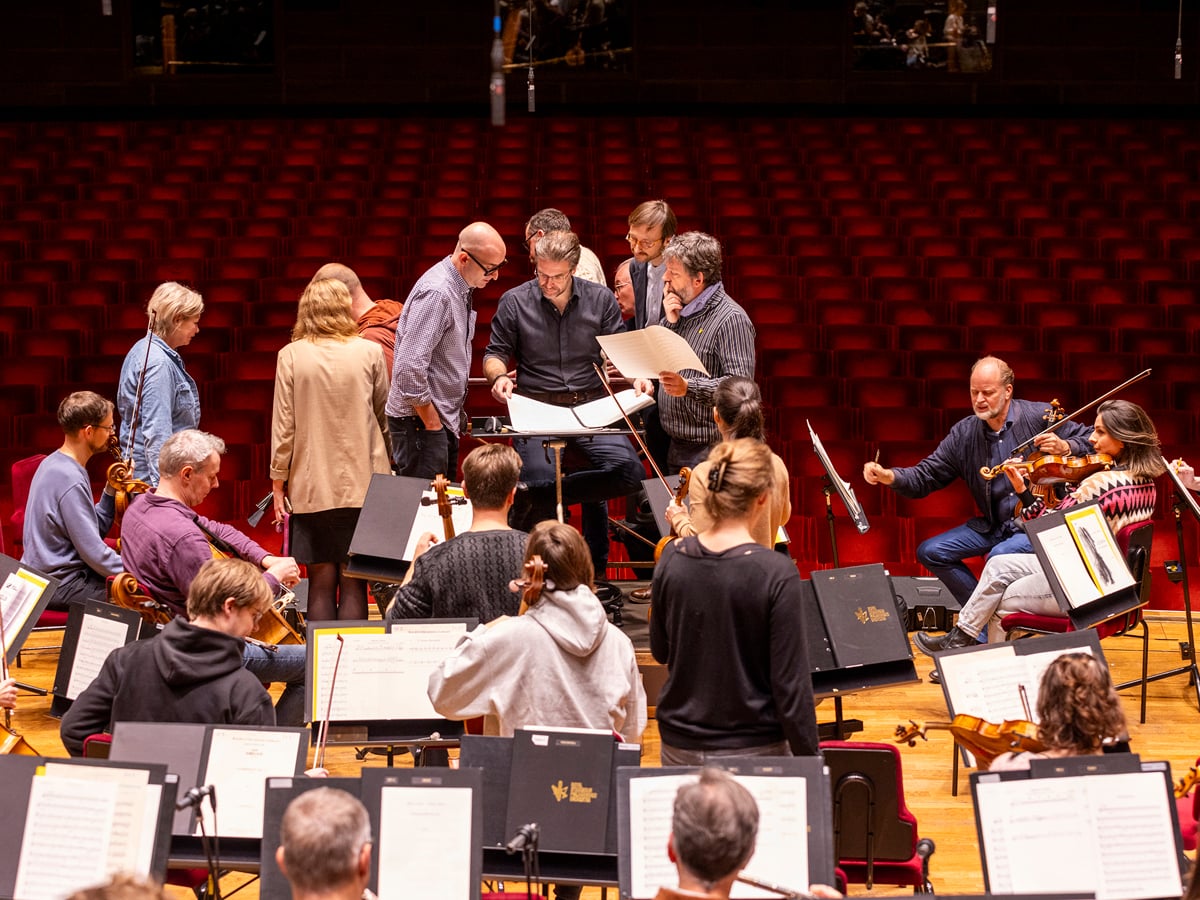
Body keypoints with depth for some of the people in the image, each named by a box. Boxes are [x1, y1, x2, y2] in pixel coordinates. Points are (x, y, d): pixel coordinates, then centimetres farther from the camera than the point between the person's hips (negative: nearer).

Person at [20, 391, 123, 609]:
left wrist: (111, 490, 1)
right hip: (59, 587, -10)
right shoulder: (70, 480, -23)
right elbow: (94, 552, -24)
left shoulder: (54, 464, 9)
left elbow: (95, 530, 11)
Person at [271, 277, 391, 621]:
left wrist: (278, 482, 7)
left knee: (321, 583, 4)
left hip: (311, 486, 0)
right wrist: (387, 466, 24)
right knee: (353, 584, 1)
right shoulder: (369, 352, -1)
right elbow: (384, 418, 9)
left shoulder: (291, 356, -3)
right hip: (362, 485, 0)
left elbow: (283, 425, -1)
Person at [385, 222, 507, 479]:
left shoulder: (461, 289, 10)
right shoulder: (436, 293, -21)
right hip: (420, 419, -10)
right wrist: (432, 423, -18)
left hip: (445, 419, 10)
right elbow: (409, 367, -26)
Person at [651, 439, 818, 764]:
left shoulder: (672, 558, -5)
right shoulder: (776, 573, -17)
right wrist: (808, 762, -6)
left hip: (680, 746, 4)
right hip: (753, 749, -4)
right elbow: (791, 682, -14)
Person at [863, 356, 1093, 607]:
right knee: (930, 551, -4)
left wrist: (1065, 447, -22)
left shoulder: (1041, 417, -8)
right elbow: (925, 477, 2)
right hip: (993, 526, 6)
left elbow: (1092, 441, -1)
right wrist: (889, 477, -17)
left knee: (1000, 555, -34)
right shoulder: (964, 433, 3)